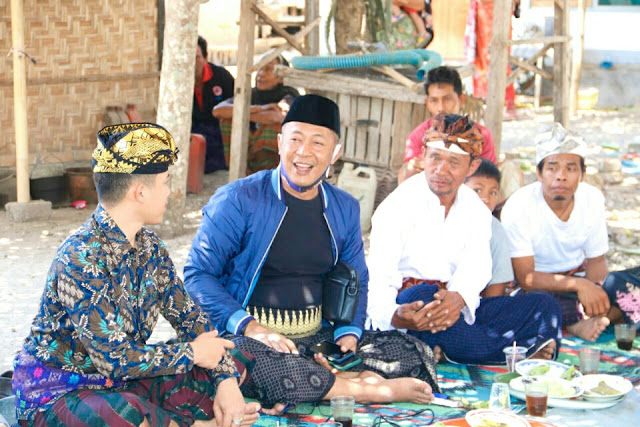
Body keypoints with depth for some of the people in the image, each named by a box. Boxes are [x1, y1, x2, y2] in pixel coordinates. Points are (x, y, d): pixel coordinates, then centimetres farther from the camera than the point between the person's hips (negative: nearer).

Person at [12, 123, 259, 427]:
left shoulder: (149, 248, 2)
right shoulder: (81, 260, -25)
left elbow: (189, 316, 6)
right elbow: (112, 359, -28)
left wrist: (226, 381, -10)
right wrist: (192, 353, -14)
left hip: (122, 382, 8)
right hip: (55, 394, -7)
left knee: (234, 362, 2)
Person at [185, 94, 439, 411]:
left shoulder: (344, 209, 12)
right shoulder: (238, 200, -4)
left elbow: (355, 281, 21)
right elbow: (198, 274, -6)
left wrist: (349, 334, 0)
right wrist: (249, 326, -21)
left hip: (318, 337, 5)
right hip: (249, 337, -5)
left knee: (414, 352, -12)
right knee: (245, 359, -41)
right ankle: (374, 390, -26)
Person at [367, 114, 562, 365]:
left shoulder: (477, 210, 10)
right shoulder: (398, 206, -6)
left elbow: (476, 267, -7)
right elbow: (379, 276, -18)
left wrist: (458, 297, -33)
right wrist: (394, 316, -42)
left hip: (460, 309, 5)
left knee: (544, 306, -8)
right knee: (420, 296, -39)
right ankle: (522, 351, -27)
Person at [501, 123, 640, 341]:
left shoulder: (593, 198, -8)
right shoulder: (518, 207, -22)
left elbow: (596, 259, 1)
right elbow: (525, 277, -22)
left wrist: (593, 291, -23)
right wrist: (579, 285, -35)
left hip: (577, 275, 4)